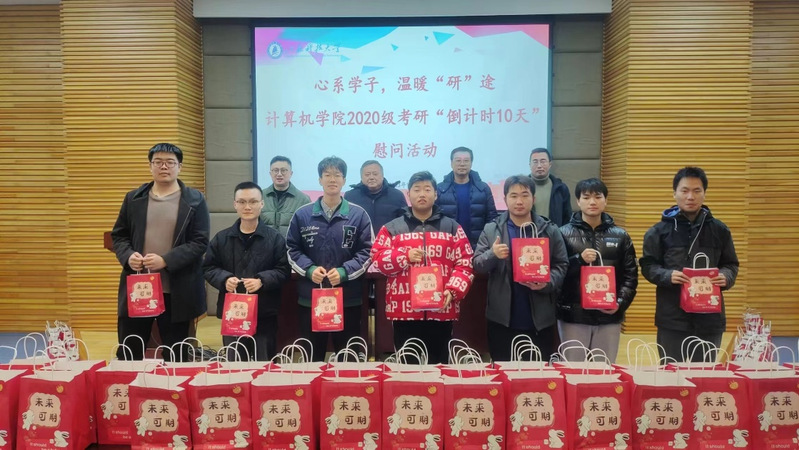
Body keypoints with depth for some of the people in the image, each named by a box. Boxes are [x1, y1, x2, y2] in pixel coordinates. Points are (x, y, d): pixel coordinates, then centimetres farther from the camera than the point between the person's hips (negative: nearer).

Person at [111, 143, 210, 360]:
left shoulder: (194, 200, -1)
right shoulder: (133, 199, 10)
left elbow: (200, 241, -7)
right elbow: (118, 235, 13)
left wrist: (166, 260, -18)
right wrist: (128, 256, -9)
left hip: (176, 291, -3)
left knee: (175, 355, 9)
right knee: (128, 354, 10)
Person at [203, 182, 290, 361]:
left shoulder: (274, 237, -1)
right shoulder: (221, 238, 6)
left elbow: (283, 270, -4)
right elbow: (208, 268, 8)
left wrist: (262, 280, -19)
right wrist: (224, 279, -12)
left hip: (265, 313, -2)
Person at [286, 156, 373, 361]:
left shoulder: (358, 215, 0)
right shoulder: (302, 214, 4)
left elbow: (367, 251, -1)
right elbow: (292, 249, 6)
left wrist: (344, 271, -15)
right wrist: (309, 269, -11)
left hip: (348, 298, -1)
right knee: (311, 356, 12)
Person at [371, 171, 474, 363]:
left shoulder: (453, 228, 10)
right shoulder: (391, 228, 9)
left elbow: (465, 264, 4)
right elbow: (378, 259, 3)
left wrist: (452, 291, -10)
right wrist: (405, 256, -11)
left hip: (441, 310, 1)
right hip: (404, 310, 0)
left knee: (439, 364, 8)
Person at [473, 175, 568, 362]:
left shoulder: (550, 231, 4)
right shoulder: (491, 230, 4)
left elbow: (562, 266, 2)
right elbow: (477, 265, -1)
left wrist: (548, 282, -19)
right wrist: (492, 255, -22)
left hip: (540, 319, 0)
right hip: (502, 319, 0)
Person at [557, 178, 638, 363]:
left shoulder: (620, 236, 7)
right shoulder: (564, 233, 0)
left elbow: (630, 275, 5)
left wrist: (620, 303, -8)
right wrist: (579, 259, -17)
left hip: (609, 317, 2)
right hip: (573, 316, -2)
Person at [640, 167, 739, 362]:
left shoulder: (719, 229, 7)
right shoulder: (659, 230, 0)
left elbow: (731, 265, 12)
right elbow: (648, 266, 1)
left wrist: (726, 276, -10)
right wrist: (667, 275, -18)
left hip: (710, 318, 2)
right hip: (672, 319, -2)